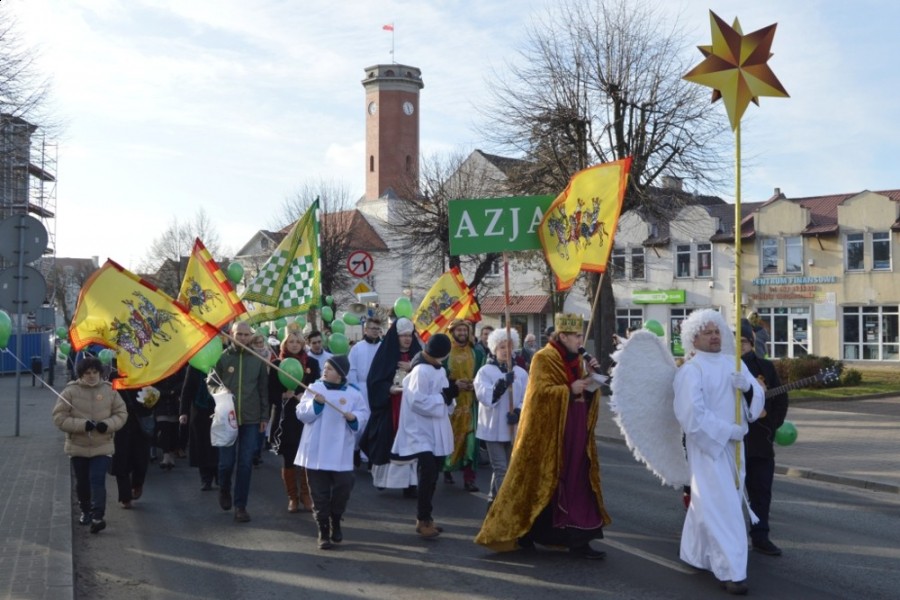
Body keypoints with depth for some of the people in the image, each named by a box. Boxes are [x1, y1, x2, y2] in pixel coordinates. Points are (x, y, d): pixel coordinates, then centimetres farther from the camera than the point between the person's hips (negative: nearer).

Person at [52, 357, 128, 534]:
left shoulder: (109, 391, -3)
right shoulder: (70, 391, -7)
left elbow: (121, 413, 2)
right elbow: (59, 417, -9)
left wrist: (108, 424, -18)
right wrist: (82, 424, -22)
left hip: (102, 446, -1)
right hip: (77, 447, 1)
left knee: (97, 480, -12)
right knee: (82, 483, 15)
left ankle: (98, 516, -10)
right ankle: (86, 511, 36)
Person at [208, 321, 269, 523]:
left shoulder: (258, 359, 4)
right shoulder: (222, 357, 0)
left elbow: (263, 389, 7)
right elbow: (211, 382, 6)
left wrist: (264, 416, 5)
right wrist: (218, 390, -17)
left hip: (251, 419, 1)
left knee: (245, 464, 1)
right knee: (227, 461, 2)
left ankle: (240, 505, 11)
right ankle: (224, 490, 33)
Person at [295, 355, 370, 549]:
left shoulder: (353, 394, 1)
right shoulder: (314, 388, 1)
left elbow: (363, 415, 5)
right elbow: (302, 414, -4)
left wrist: (354, 418, -15)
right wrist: (316, 403, -19)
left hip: (341, 454, 0)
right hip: (316, 452, 0)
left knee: (342, 490, 3)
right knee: (320, 493, 4)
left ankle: (336, 523, 29)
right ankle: (323, 531, 14)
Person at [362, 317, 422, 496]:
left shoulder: (418, 355, 8)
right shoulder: (385, 355, -1)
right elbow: (374, 382, -4)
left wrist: (412, 368, -11)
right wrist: (389, 389, -19)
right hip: (388, 410, -2)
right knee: (388, 445, 1)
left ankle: (409, 484, 1)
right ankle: (384, 479, 19)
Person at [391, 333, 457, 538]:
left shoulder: (439, 370, 11)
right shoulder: (421, 371, -17)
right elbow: (418, 402, -22)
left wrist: (449, 396, -6)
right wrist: (444, 397, -19)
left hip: (437, 433, 9)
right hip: (422, 433, -9)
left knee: (431, 476, 12)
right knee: (427, 475, -11)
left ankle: (426, 517, 22)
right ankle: (423, 519, -1)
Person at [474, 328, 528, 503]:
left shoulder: (521, 373, 7)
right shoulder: (485, 371, -3)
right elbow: (485, 396, -17)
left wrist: (518, 412, -18)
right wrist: (503, 383, -30)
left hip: (513, 428, 4)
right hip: (493, 427, -4)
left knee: (508, 467, 14)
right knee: (501, 468, -7)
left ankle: (494, 497, 30)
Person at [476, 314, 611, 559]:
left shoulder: (575, 359, 13)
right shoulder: (543, 358, -11)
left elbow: (586, 394, 15)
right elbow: (540, 392, -20)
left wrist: (591, 378, -1)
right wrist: (569, 390, -23)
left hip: (574, 433, 8)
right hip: (548, 433, -8)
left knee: (575, 482, 5)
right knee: (541, 482, 0)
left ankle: (577, 540, 10)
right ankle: (523, 533, 14)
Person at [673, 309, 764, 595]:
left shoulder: (734, 363, 9)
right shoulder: (690, 370, -11)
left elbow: (758, 397, 4)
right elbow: (692, 413, -20)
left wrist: (747, 386, -18)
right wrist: (729, 430, -19)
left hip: (733, 444, 6)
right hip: (707, 445, -6)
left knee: (707, 501, 16)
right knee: (721, 505, -10)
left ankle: (696, 553, 31)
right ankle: (731, 571, -8)